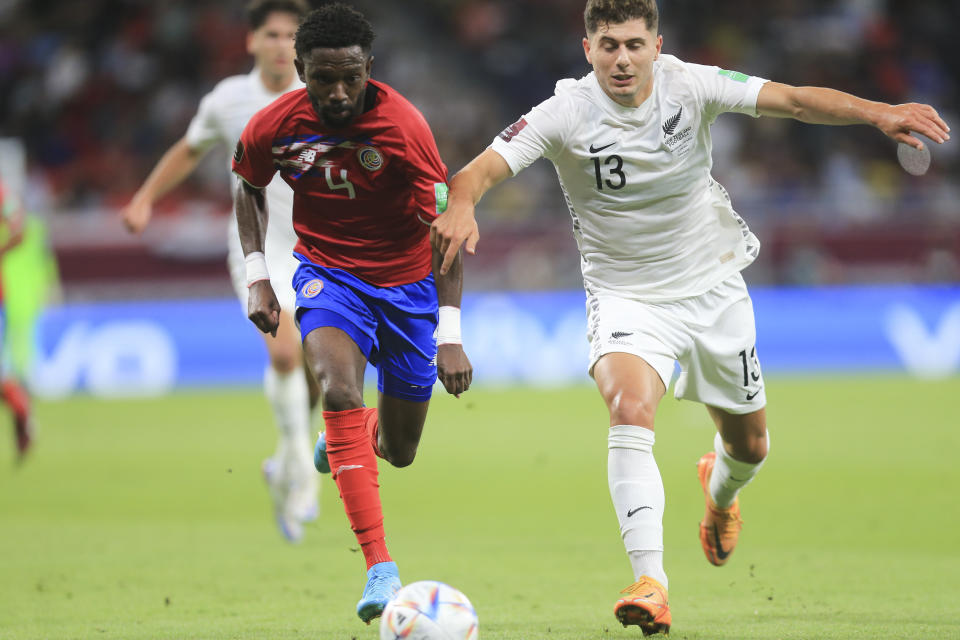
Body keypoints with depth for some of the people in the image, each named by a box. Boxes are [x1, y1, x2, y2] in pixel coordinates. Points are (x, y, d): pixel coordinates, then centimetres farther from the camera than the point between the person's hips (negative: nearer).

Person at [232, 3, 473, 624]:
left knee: (399, 451, 8)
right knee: (339, 388, -30)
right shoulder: (274, 126, -14)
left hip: (407, 281, 0)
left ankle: (348, 434, 50)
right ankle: (381, 568, -33)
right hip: (327, 271, 0)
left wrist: (450, 333, -30)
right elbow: (250, 188, 10)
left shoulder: (402, 124, -24)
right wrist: (257, 275, -1)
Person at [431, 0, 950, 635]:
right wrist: (462, 205, -50)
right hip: (626, 296, -3)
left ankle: (719, 491, 53)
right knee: (629, 408, -31)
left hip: (713, 285, 3)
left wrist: (878, 112, -33)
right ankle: (650, 581, -36)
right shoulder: (567, 113, -17)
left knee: (748, 445, 13)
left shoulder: (688, 85, -13)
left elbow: (794, 100, -17)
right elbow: (486, 166, -26)